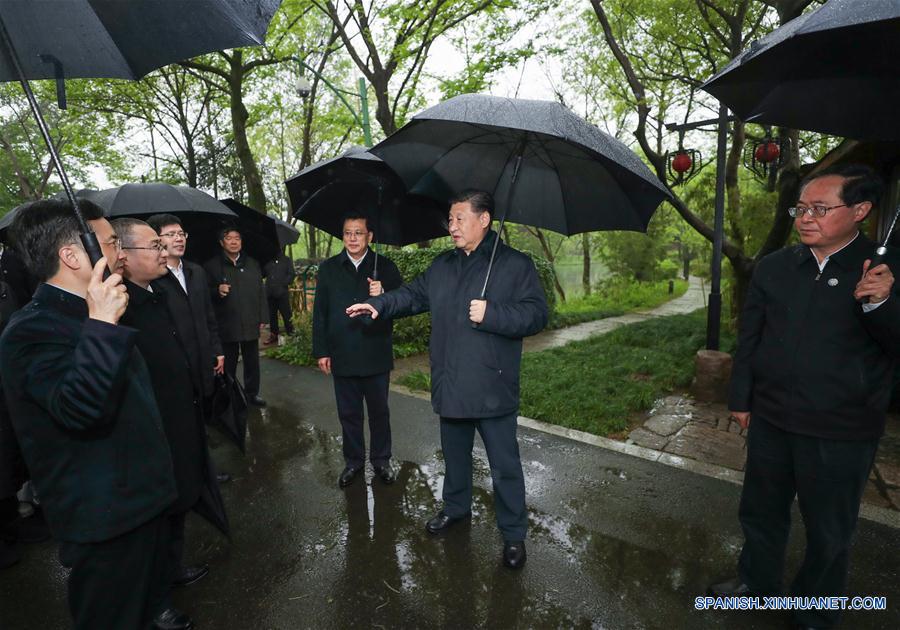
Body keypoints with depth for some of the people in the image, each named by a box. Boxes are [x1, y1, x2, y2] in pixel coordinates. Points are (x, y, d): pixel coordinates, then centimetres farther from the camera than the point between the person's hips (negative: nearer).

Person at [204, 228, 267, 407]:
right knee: (228, 364, 7)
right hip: (226, 326, -3)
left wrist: (262, 318, 6)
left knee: (252, 362, 11)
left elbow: (261, 293, 9)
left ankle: (252, 392, 26)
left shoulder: (252, 264, 10)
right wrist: (217, 291, -22)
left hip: (251, 324, 3)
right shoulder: (211, 266, 0)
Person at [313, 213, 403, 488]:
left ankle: (381, 459, 31)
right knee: (349, 413, 14)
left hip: (376, 354, -1)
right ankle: (353, 460, 32)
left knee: (379, 411, 13)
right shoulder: (328, 269, 4)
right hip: (342, 356, 1)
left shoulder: (385, 267, 0)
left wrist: (383, 295, -22)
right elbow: (319, 312, 4)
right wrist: (321, 351, 1)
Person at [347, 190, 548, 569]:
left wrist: (491, 314, -23)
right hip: (451, 387, 6)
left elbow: (536, 314, -13)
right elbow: (413, 295, 14)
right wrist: (379, 305, -1)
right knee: (454, 454, 24)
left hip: (493, 389, -5)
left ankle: (514, 534, 27)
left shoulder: (515, 265, -8)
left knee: (504, 466, 7)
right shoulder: (442, 266, 11)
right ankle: (456, 508, 47)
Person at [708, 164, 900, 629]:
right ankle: (756, 581, 44)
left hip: (841, 433, -2)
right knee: (761, 511, 20)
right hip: (770, 420, 3)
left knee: (828, 530, 15)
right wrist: (740, 398, 7)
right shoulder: (773, 267, 1)